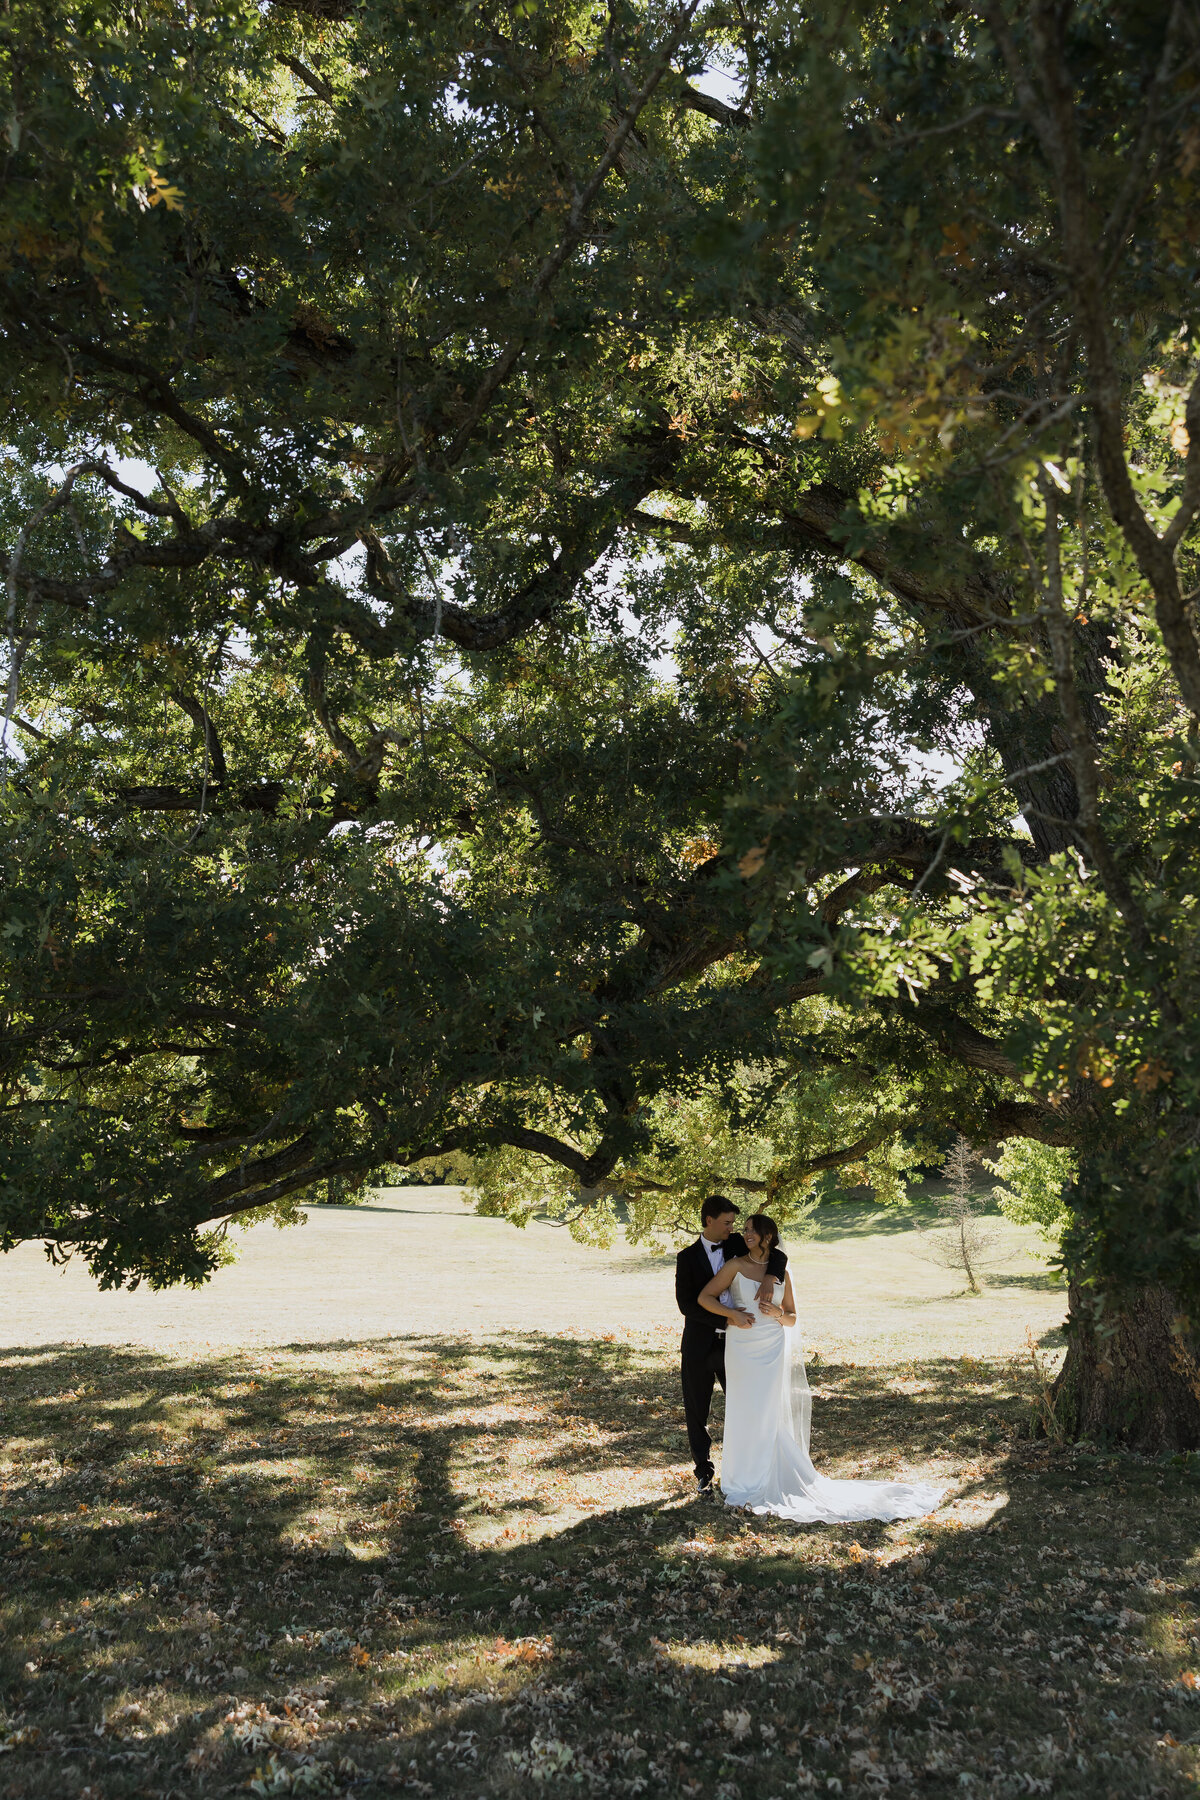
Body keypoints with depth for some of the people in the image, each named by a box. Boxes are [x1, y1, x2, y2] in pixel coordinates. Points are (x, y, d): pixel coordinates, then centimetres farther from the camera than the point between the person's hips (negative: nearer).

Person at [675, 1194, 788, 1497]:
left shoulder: (736, 1245, 1)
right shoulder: (687, 1258, -5)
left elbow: (778, 1256, -2)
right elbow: (686, 1304, -13)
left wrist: (770, 1278, -23)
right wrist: (724, 1319, -24)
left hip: (732, 1344, 2)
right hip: (699, 1346, -2)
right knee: (697, 1412, 7)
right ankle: (704, 1472, 23)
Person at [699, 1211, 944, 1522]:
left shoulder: (781, 1272, 7)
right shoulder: (736, 1266, -1)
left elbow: (792, 1319, 14)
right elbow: (704, 1297, -2)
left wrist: (777, 1313, -8)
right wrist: (732, 1314, -14)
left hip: (773, 1351, 2)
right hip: (742, 1350, -2)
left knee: (770, 1415, 5)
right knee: (743, 1413, 2)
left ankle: (768, 1482, 17)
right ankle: (743, 1482, 17)